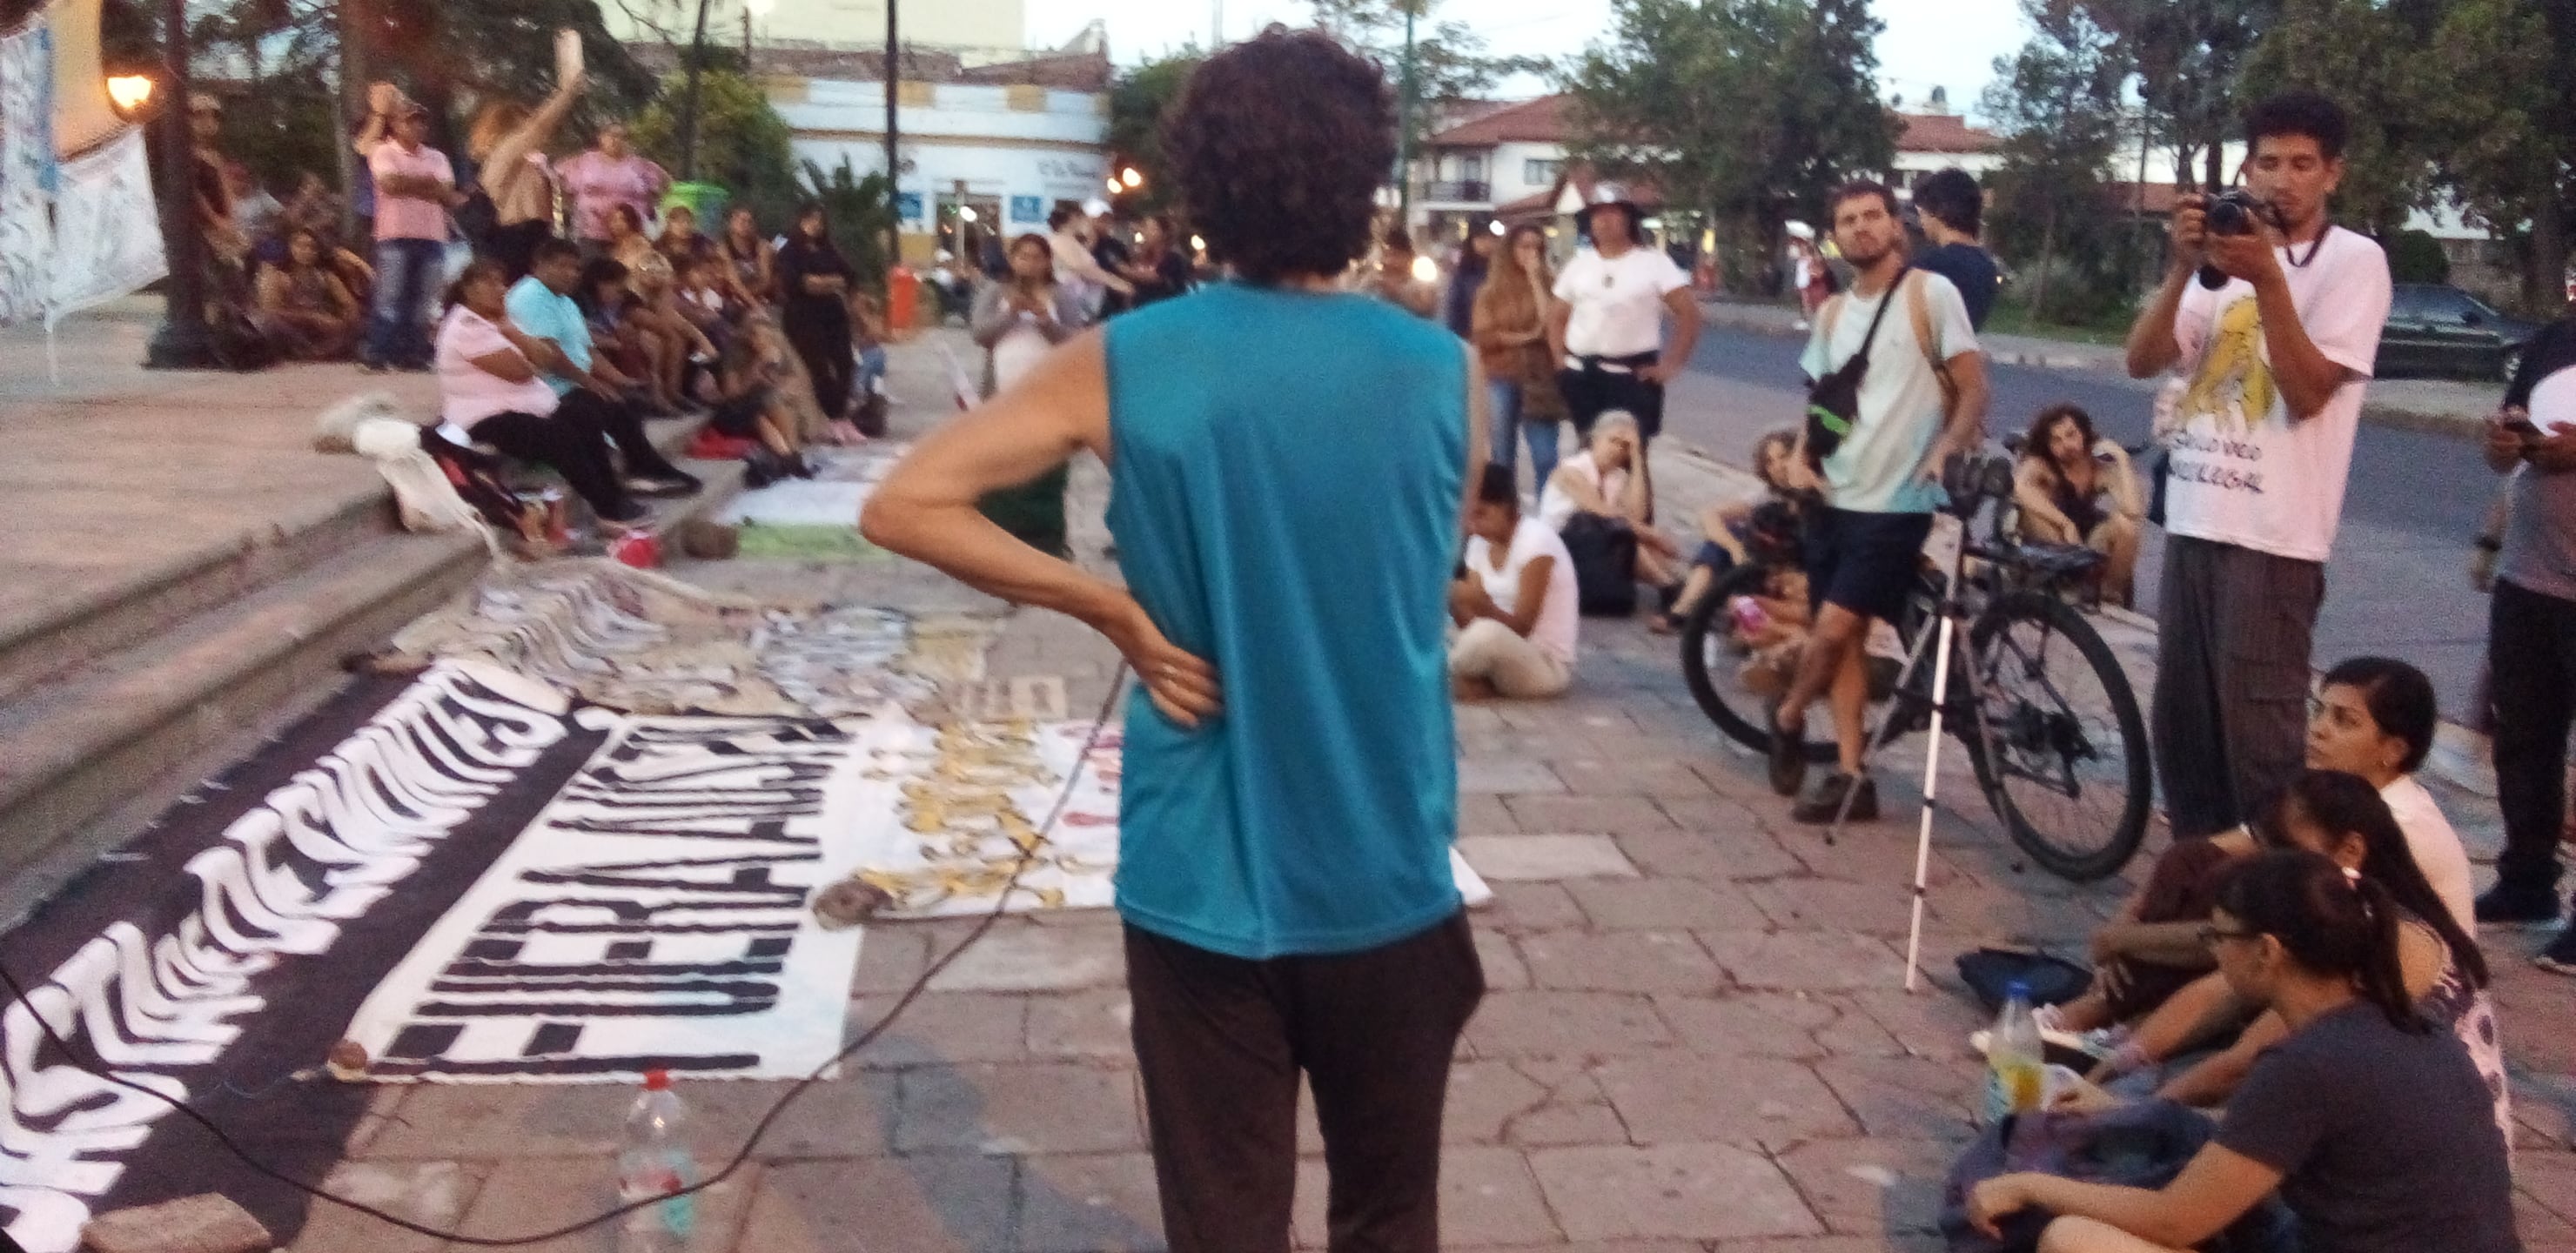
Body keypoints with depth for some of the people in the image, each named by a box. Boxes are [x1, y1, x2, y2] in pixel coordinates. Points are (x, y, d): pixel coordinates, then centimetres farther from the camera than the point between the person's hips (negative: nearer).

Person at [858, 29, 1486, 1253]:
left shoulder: (1123, 365, -8)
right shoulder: (1446, 375, -5)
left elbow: (903, 507, -10)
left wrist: (1116, 610, -8)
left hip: (1203, 877, 0)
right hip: (1388, 875, 1)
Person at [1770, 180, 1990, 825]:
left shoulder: (1931, 293, -6)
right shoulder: (1834, 312, 13)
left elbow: (1973, 387, -9)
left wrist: (1946, 449, -26)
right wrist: (1802, 459, 3)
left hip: (1896, 498, -6)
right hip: (1837, 495, 7)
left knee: (1834, 628, -8)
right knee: (1846, 635, 7)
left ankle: (1788, 718, 20)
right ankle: (1849, 777, 13)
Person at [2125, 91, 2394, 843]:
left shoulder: (2354, 260, -2)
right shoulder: (2226, 251, 14)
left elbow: (2307, 392, -13)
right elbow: (2141, 361, 2)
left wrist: (2267, 280, -21)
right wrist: (2182, 268, -12)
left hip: (2273, 533, -6)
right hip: (2192, 518, 6)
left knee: (2256, 733, -6)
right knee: (2180, 721, 12)